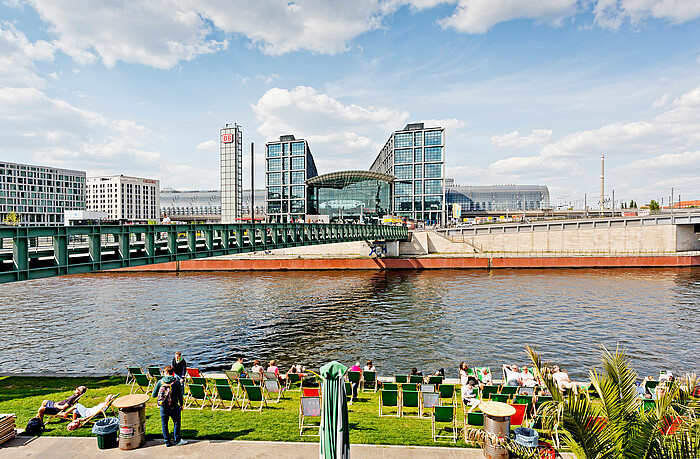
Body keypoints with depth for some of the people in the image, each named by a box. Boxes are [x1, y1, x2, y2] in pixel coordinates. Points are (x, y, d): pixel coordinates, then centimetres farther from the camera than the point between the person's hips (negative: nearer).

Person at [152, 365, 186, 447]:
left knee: (164, 424, 16)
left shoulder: (160, 382, -6)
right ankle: (177, 440, 19)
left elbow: (153, 395, 0)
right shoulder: (177, 382, -10)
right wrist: (181, 405, 10)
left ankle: (167, 442, 24)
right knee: (176, 422, 15)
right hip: (173, 406, -2)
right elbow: (180, 395, -5)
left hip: (163, 407, 2)